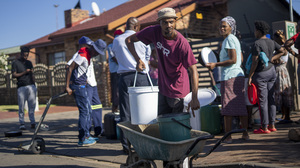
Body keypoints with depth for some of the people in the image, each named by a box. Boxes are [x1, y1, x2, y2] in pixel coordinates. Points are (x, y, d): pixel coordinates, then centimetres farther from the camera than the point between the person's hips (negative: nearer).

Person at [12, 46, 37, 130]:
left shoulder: (29, 63, 18)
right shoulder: (15, 63, 4)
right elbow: (14, 75, -3)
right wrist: (24, 72, -12)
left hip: (31, 86, 4)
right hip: (21, 87, -4)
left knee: (32, 105, -1)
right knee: (21, 106, -2)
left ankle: (32, 122, 2)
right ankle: (22, 123, 4)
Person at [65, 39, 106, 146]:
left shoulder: (88, 55, 14)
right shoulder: (83, 55, -17)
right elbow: (70, 69, -19)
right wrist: (67, 87, -20)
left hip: (82, 86, 10)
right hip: (77, 86, -10)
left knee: (88, 110, 15)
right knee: (84, 111, -9)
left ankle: (86, 135, 22)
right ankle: (82, 139, -4)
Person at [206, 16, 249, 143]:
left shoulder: (229, 39, -10)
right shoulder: (235, 39, 19)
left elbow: (233, 60, -17)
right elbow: (241, 59, 23)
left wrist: (215, 64, -17)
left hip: (229, 77, -10)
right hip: (239, 74, 10)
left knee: (227, 107, -6)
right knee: (240, 106, 11)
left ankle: (228, 136, -4)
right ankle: (245, 133, 16)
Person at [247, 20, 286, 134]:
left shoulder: (257, 44, -15)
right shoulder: (271, 42, 7)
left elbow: (255, 62, -19)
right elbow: (282, 51, 12)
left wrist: (250, 76, -14)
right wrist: (271, 60, 7)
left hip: (261, 74, -7)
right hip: (271, 71, 8)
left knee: (262, 101, -3)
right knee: (271, 99, 11)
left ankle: (264, 127, 1)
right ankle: (272, 125, 16)